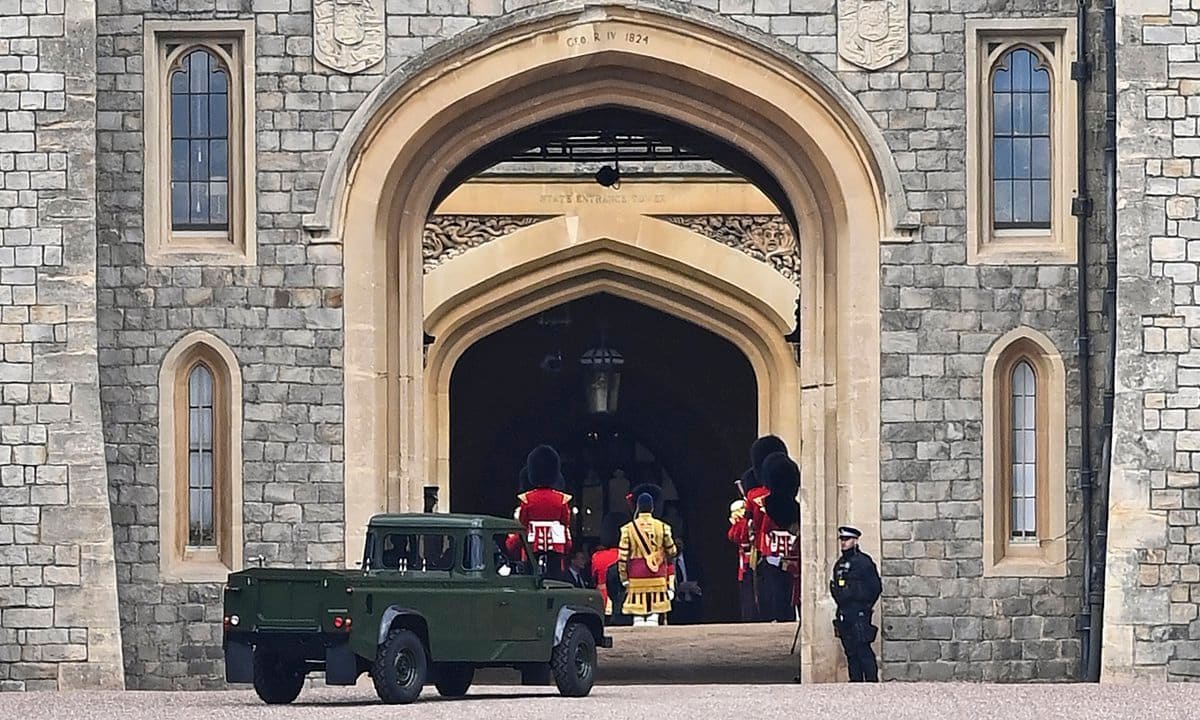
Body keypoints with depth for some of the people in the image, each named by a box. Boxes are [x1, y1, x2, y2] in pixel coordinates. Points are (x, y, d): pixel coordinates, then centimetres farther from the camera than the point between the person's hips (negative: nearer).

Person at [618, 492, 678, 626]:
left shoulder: (628, 529, -1)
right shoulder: (662, 527, 1)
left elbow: (622, 557, -2)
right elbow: (671, 552, 11)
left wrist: (624, 578, 6)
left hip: (636, 578, 0)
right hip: (657, 577, 0)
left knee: (638, 616, 1)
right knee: (654, 615, 0)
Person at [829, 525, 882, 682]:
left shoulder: (863, 562, -6)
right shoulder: (839, 564, 17)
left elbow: (876, 587, -6)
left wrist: (866, 605, -4)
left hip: (859, 613, -8)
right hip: (843, 615, 8)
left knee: (863, 650, -11)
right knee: (850, 652, 7)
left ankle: (872, 681, -10)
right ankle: (855, 682, 10)